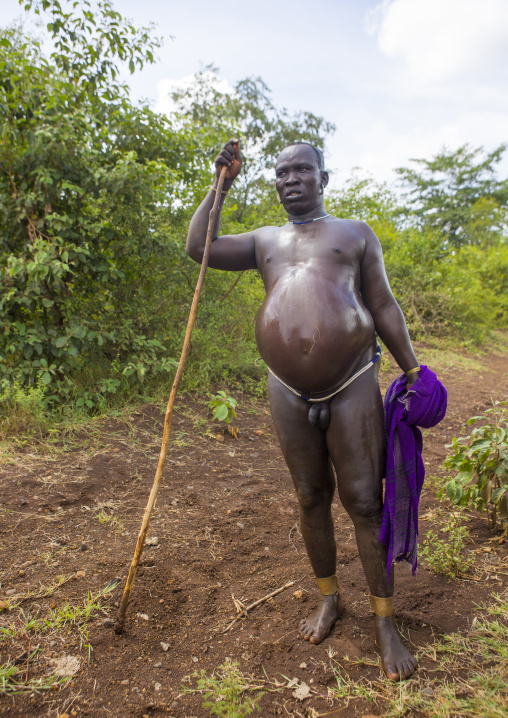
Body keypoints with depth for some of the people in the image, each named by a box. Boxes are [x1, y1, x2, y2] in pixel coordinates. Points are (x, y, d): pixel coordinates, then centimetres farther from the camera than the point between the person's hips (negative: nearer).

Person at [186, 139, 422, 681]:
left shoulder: (355, 233, 10)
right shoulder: (265, 241, 16)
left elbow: (383, 306, 7)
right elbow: (197, 247, 5)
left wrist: (412, 372, 4)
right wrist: (222, 183, 7)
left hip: (352, 387, -2)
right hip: (289, 393, 3)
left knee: (365, 503, 1)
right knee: (310, 499, 13)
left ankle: (384, 621, 18)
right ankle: (329, 598, 33)